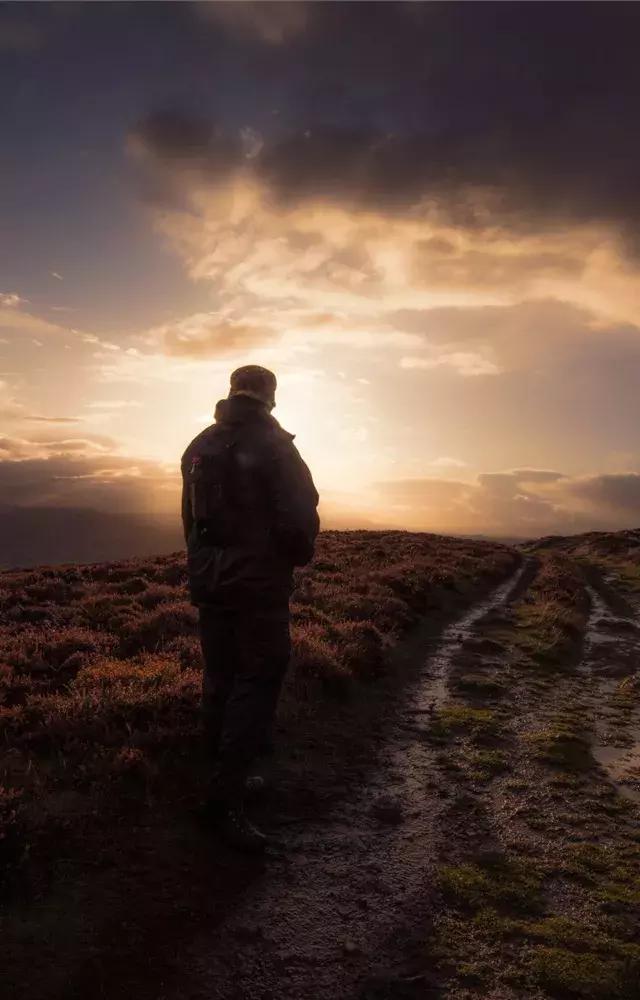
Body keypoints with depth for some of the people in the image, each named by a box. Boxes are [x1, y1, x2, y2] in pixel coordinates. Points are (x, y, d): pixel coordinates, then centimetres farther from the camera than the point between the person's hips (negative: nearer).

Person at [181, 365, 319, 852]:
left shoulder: (200, 446, 8)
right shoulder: (276, 446, -11)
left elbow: (190, 516, 14)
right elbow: (301, 517, -16)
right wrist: (298, 557, 3)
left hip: (209, 579, 7)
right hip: (260, 581, -6)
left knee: (220, 678, 17)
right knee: (257, 682, -2)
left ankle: (225, 773, 32)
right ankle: (226, 800, -4)